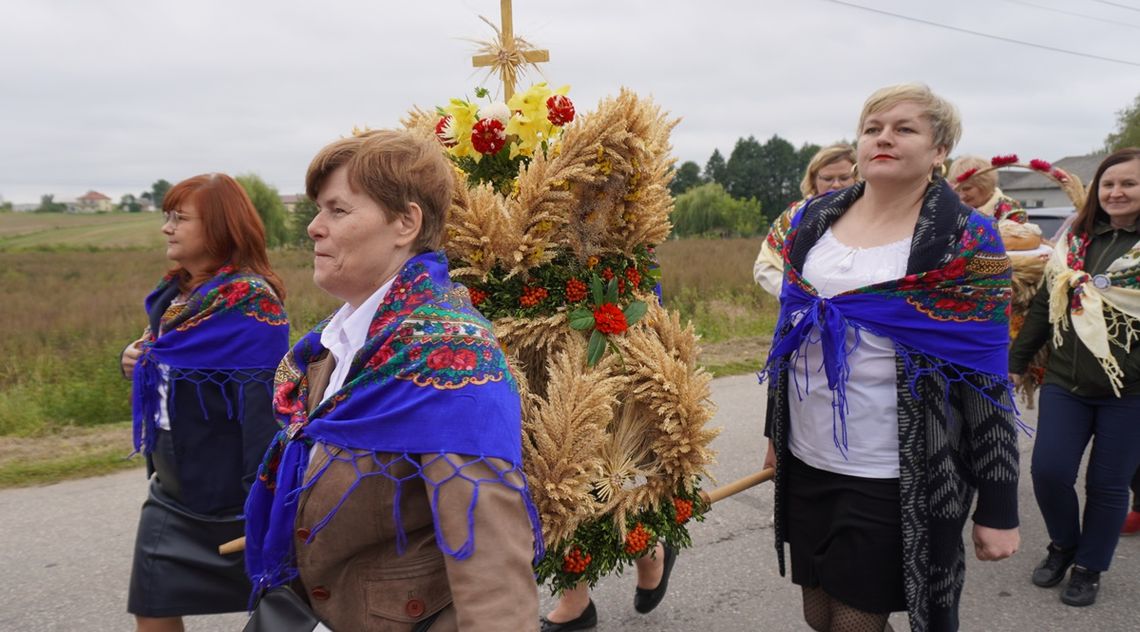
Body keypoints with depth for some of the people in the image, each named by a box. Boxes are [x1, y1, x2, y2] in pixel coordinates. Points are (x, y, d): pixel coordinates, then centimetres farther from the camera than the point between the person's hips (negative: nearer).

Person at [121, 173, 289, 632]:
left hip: (228, 495, -8)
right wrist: (137, 362, 0)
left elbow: (263, 401, -24)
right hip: (171, 490, 9)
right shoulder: (174, 293, 8)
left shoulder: (250, 301, -19)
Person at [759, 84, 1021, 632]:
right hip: (806, 462, 5)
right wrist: (775, 432, 18)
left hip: (897, 480, -5)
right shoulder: (815, 219, 5)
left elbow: (986, 377, -10)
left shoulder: (966, 240, -9)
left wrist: (998, 506, -10)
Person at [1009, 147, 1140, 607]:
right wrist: (1014, 361, 12)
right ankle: (1062, 544, 26)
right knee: (1048, 471, -2)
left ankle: (1089, 567, 27)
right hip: (1065, 383, 3)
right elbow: (1042, 306, 12)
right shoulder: (1073, 240, 7)